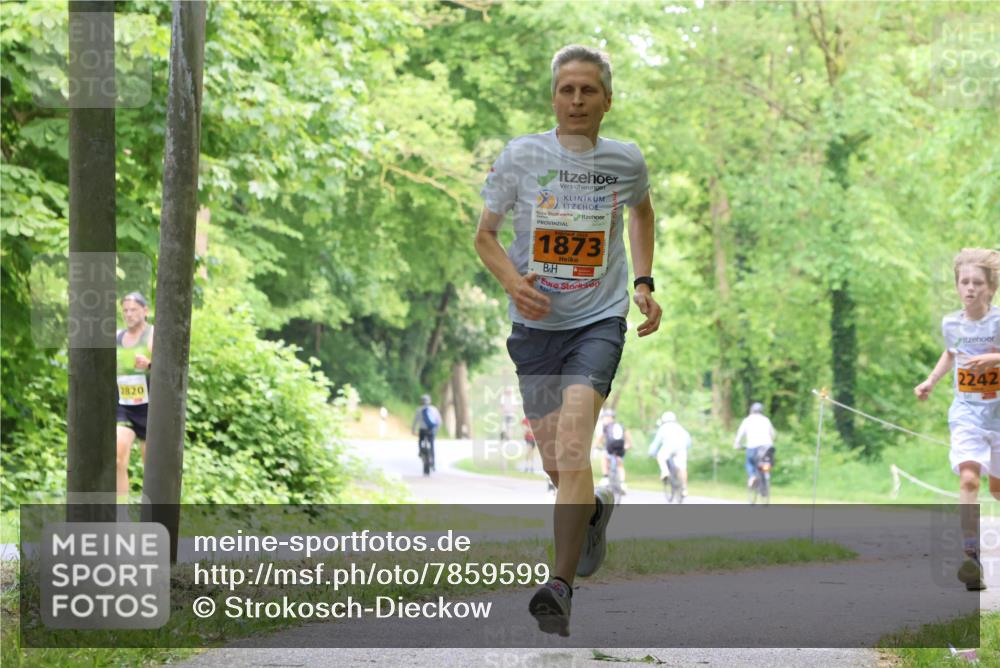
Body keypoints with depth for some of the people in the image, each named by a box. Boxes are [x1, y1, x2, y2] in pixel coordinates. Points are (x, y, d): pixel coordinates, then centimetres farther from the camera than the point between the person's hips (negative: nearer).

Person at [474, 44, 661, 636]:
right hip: (536, 323, 2)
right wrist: (511, 278, -14)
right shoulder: (520, 156, -5)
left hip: (599, 320, -2)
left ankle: (561, 587, -26)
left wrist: (644, 285, 12)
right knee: (555, 462, 10)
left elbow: (642, 213, 22)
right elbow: (485, 235, 5)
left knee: (573, 442, -23)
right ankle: (596, 510, 47)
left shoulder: (626, 161, -1)